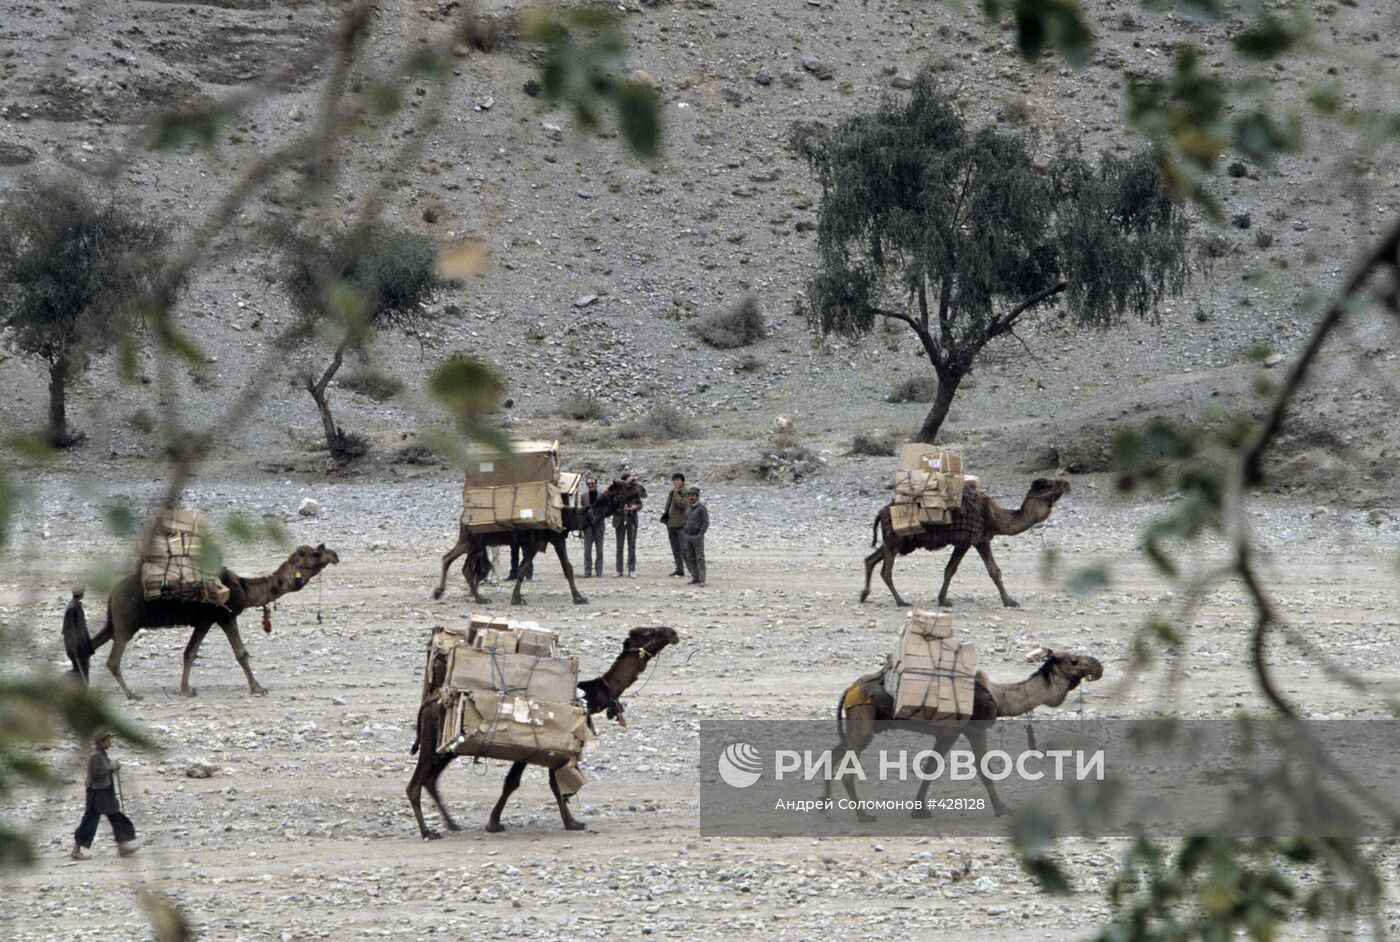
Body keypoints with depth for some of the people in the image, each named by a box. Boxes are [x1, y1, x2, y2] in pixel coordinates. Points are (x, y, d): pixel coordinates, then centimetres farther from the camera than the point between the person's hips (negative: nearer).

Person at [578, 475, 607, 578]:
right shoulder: (583, 496, 9)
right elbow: (580, 509, 11)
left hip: (599, 524, -1)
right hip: (587, 525, 1)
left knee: (599, 550, 2)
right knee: (587, 549, -2)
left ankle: (599, 572, 6)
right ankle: (587, 572, 0)